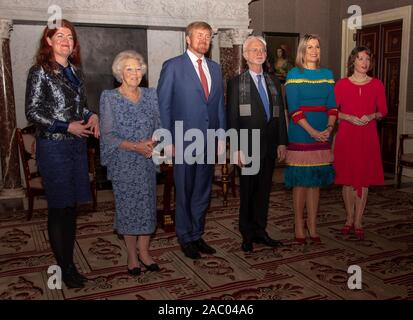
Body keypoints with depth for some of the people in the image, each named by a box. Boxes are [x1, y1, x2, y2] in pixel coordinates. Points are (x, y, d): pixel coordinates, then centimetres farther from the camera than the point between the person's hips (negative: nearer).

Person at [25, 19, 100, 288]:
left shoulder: (75, 70, 11)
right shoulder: (40, 71, -6)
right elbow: (32, 112, -10)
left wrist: (92, 116, 1)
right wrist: (67, 127, -17)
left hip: (77, 144, 6)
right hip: (53, 147, -6)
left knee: (72, 205, 11)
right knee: (59, 207, 2)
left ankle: (69, 260, 24)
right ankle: (64, 267, 14)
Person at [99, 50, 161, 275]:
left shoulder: (151, 95, 6)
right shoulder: (109, 98, -5)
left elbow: (159, 127, 7)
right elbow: (108, 135, -10)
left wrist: (152, 142, -15)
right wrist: (135, 146, -21)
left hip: (147, 162, 3)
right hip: (123, 164, -3)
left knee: (147, 205, 8)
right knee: (127, 206, 5)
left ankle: (144, 252, 23)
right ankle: (132, 256, 20)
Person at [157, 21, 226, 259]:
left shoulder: (215, 68, 13)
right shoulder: (173, 66, -3)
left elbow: (220, 104, 14)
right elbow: (163, 105, -5)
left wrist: (222, 136, 8)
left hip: (209, 141, 5)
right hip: (184, 140, -5)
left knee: (203, 192, 13)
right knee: (184, 193, 7)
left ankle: (197, 235, 28)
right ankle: (186, 238, 23)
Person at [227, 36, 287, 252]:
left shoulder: (274, 82, 13)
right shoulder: (236, 83, -2)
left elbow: (280, 115, 12)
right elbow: (232, 118, -6)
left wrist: (282, 143, 6)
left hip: (270, 146, 4)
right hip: (248, 146, -4)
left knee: (264, 190, 11)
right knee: (247, 191, 5)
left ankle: (260, 231, 24)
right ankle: (247, 234, 18)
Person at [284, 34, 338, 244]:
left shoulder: (327, 74, 12)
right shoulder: (294, 74, -2)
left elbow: (332, 105, 8)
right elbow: (294, 109, -10)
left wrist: (329, 128, -9)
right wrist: (312, 131, -17)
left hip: (322, 135, 4)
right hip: (300, 134, -4)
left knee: (316, 180, 9)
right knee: (300, 181, 1)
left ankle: (312, 227, 18)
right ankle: (299, 227, 13)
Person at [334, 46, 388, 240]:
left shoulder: (377, 85, 5)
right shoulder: (341, 84, 1)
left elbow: (383, 110, 9)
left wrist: (372, 116, -11)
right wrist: (349, 117, -13)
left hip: (368, 137, 1)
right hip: (346, 135, -1)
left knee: (364, 179, 3)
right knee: (348, 178, 5)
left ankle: (358, 222, 12)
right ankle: (349, 219, 20)